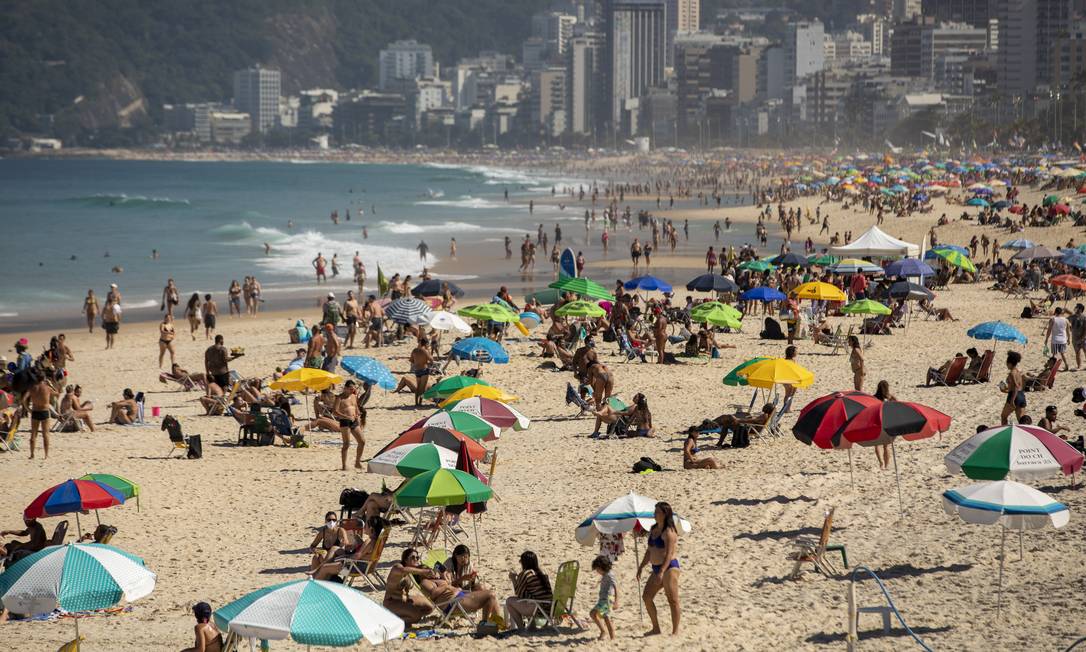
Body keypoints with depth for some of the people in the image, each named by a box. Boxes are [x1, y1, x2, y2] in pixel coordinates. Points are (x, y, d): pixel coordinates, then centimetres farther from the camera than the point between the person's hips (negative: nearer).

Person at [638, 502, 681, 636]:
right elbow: (649, 551, 21)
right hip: (656, 568, 9)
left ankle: (675, 631, -2)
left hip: (669, 567, -9)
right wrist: (641, 567, 17)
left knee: (672, 600, -5)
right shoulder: (653, 529, 13)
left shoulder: (669, 532, -13)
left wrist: (661, 572, -27)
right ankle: (656, 628, 17)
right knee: (647, 597, 8)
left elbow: (669, 554, -20)